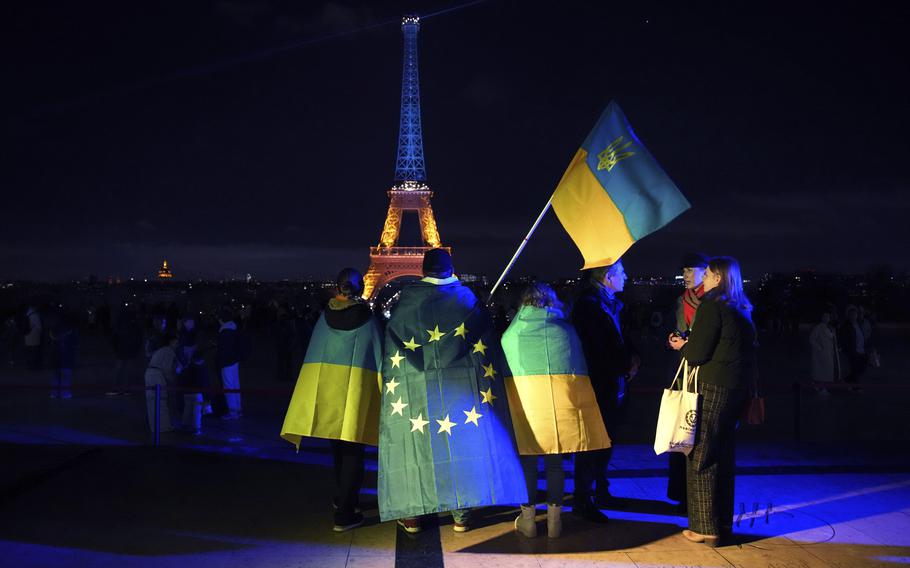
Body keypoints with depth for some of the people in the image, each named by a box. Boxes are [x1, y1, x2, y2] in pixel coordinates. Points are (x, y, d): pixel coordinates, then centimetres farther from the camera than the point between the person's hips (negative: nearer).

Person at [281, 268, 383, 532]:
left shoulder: (325, 317, 3)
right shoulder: (367, 319, -2)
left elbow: (312, 355, 5)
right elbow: (378, 358, -2)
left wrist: (313, 397, 11)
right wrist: (381, 396, 4)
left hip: (324, 384, 3)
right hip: (355, 387, -3)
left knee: (338, 447, 17)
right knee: (352, 449, 1)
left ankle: (345, 500, 34)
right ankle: (344, 514, -4)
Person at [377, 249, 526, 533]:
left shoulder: (406, 300, -1)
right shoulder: (466, 298, 3)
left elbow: (392, 349, 2)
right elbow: (486, 344, 4)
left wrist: (394, 387, 11)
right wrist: (490, 387, 9)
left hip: (417, 390, -1)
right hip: (460, 386, 1)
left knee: (417, 443, 6)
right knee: (461, 443, 6)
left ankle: (412, 513, 10)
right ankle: (461, 513, 7)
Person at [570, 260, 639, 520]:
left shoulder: (610, 303, 14)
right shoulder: (589, 304, -16)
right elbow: (599, 350, -21)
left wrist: (631, 356, -1)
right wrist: (626, 365, -12)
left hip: (610, 384, 9)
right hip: (597, 384, -9)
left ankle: (601, 492, 29)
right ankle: (582, 501, 7)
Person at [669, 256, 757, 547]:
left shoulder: (711, 306, -11)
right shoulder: (741, 309, 13)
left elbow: (698, 354, -13)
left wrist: (682, 346, 7)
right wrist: (689, 344, 18)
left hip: (713, 388, -8)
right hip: (738, 388, 8)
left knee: (700, 456, -1)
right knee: (724, 454, 15)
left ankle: (706, 528, 2)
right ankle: (723, 523, 22)